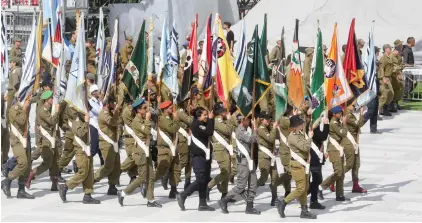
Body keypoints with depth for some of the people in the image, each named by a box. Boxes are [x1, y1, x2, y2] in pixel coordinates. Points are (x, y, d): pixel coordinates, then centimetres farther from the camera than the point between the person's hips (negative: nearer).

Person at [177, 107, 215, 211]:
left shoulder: (202, 124, 16)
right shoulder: (196, 125, -14)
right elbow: (209, 132, -23)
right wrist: (211, 119, -14)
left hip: (203, 155, 10)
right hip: (198, 156, -10)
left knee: (204, 180, 8)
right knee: (200, 179, -15)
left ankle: (202, 204, 11)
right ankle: (182, 196, -5)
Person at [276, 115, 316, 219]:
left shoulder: (300, 134, 11)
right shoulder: (293, 137, -18)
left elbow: (306, 147, 15)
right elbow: (305, 147, -24)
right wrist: (310, 137, -12)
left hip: (303, 164, 9)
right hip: (297, 164, -9)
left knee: (305, 188, 10)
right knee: (300, 188, -9)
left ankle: (304, 210, 15)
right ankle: (282, 204, 0)